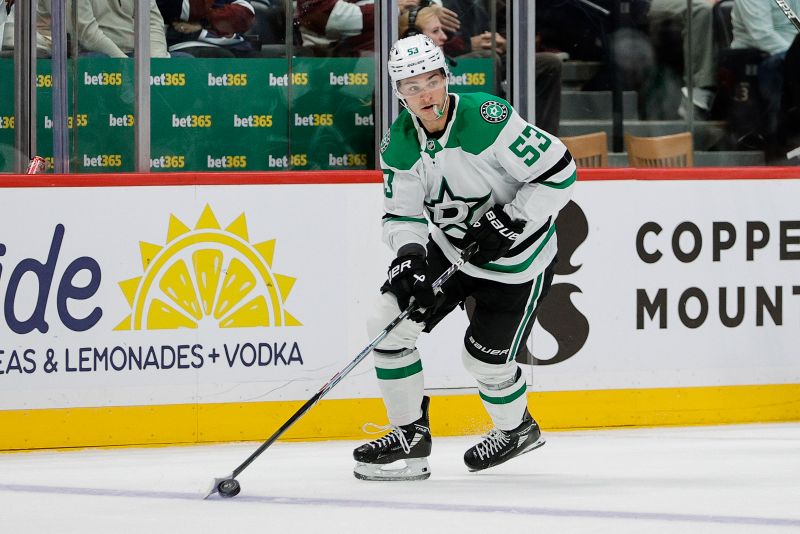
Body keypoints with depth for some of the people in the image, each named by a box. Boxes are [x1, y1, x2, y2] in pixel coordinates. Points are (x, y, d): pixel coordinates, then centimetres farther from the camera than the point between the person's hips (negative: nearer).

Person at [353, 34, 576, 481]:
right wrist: (409, 253, -23)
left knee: (485, 356, -1)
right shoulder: (400, 142, -9)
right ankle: (410, 435, 8)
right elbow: (402, 212, -3)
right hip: (450, 248, 6)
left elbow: (559, 172, -23)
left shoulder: (489, 119, -28)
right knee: (390, 322, -6)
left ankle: (517, 429, 32)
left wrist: (510, 221, -26)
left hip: (517, 255, -6)